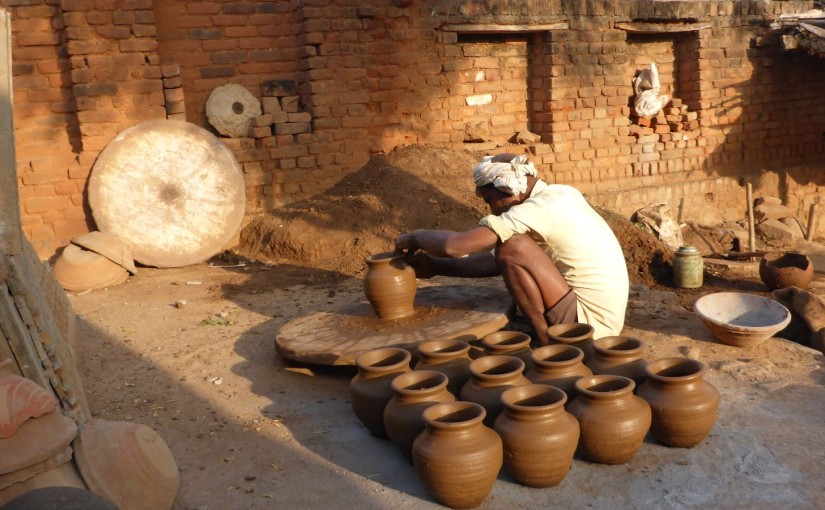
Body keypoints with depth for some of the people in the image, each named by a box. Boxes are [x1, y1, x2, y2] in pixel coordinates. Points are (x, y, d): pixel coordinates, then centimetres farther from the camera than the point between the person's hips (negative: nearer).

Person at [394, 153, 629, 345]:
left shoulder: (541, 207, -19)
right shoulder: (554, 196, 8)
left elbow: (455, 245, -25)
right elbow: (497, 261, 13)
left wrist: (415, 237, -4)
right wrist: (435, 267, 9)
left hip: (591, 324, -9)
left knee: (512, 246, -19)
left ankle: (549, 343, -5)